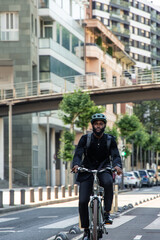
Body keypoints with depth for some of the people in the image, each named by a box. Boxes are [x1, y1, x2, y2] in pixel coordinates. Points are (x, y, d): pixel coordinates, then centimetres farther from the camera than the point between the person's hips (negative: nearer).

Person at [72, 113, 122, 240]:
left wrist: (117, 165, -33)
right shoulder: (85, 139, -2)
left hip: (104, 170, 0)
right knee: (83, 201, -11)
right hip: (87, 171, 0)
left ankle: (107, 213, -23)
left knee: (108, 182, -36)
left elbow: (116, 155, -10)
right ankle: (86, 230, 5)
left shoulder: (110, 139, 1)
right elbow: (78, 154, -12)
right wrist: (76, 165, -35)